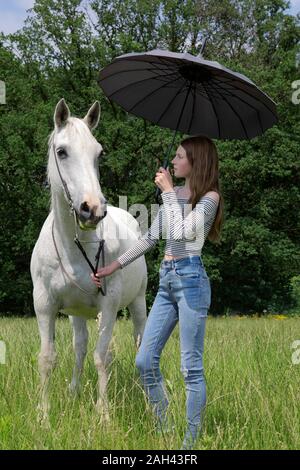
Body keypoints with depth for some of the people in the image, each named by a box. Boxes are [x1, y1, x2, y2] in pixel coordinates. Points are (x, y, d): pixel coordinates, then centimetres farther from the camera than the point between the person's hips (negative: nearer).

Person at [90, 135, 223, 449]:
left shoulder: (210, 196, -5)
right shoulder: (173, 194, 15)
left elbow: (183, 232, -20)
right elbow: (150, 238, 18)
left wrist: (168, 192, -11)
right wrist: (113, 267, 15)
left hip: (190, 279, -8)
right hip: (166, 279, 8)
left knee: (191, 367, -4)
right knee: (144, 361, 6)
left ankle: (192, 441, 4)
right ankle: (164, 431, 18)